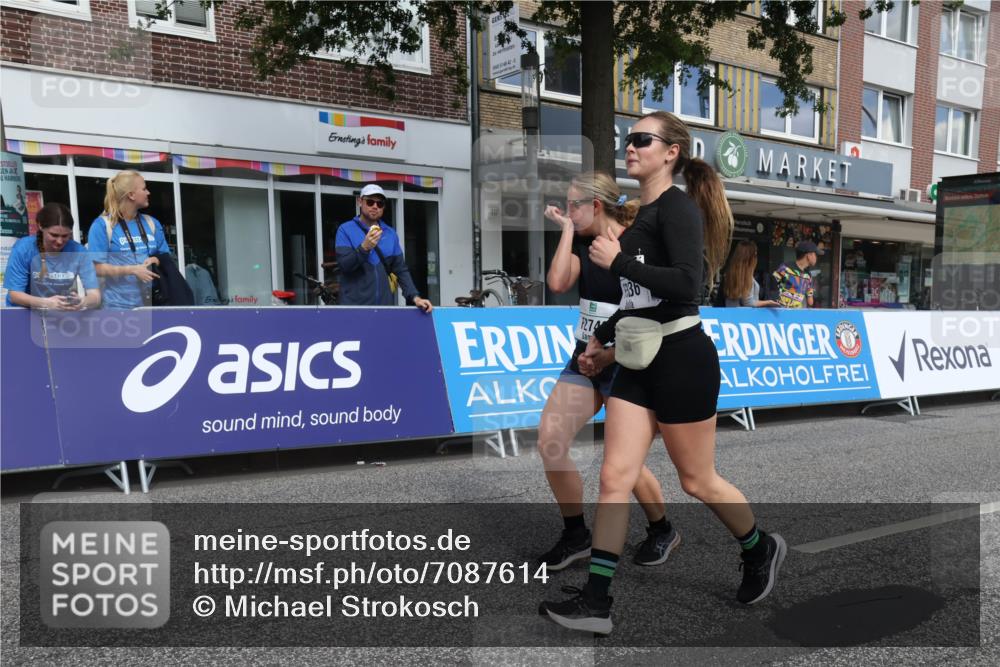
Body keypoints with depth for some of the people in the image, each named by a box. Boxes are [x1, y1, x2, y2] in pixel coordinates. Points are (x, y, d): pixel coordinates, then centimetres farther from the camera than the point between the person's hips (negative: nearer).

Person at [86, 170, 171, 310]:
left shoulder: (152, 223, 12)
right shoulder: (102, 225, -4)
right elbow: (97, 268, -8)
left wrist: (157, 261, -6)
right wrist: (133, 270, -18)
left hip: (151, 303, 5)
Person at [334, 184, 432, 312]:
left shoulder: (391, 233, 9)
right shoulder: (345, 230, -1)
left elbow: (401, 269, 6)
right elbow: (344, 265, -11)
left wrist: (415, 297, -7)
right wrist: (364, 248, -26)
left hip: (386, 305, 3)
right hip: (354, 305, -3)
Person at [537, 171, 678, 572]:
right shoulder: (582, 245, 6)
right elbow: (557, 283, -12)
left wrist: (606, 357, -16)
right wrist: (567, 230, -6)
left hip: (625, 364, -6)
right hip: (586, 359, 7)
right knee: (549, 442, -5)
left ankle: (663, 531, 27)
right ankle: (576, 535, 11)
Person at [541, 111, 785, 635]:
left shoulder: (678, 208, -12)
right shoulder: (645, 214, 14)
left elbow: (687, 286, -26)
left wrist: (616, 261, -21)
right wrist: (602, 335, 24)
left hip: (682, 360, -8)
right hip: (639, 361, 8)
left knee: (697, 481, 9)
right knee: (615, 478, 1)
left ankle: (760, 551, 37)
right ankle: (595, 602, 6)